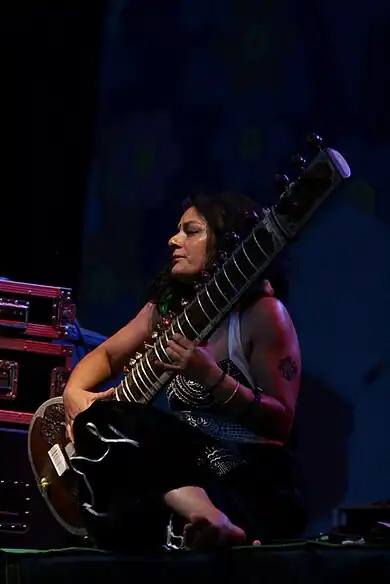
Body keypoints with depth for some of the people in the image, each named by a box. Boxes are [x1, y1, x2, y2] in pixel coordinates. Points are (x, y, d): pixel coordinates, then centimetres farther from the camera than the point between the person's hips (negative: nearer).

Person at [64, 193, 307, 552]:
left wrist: (209, 376, -25)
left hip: (255, 484, -7)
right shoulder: (168, 306, 12)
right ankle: (210, 519, -43)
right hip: (188, 474, 7)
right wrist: (75, 392, 0)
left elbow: (281, 422, -11)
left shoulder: (262, 313, -8)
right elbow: (106, 354, 23)